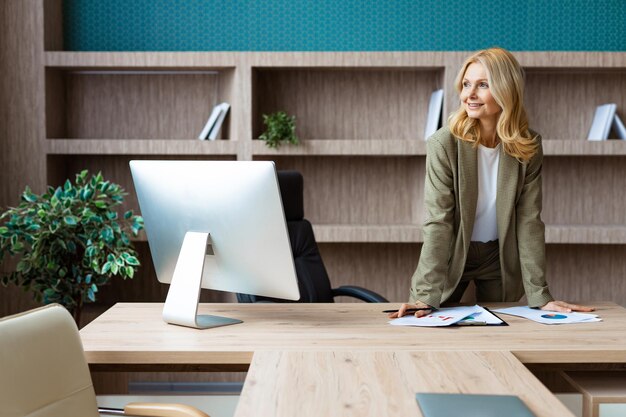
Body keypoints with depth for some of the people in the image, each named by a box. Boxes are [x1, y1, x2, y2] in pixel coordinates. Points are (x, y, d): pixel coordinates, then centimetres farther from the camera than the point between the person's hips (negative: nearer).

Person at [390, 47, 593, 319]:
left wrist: (539, 295, -15)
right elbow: (438, 222, -23)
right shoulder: (444, 144, -20)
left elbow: (529, 221, -10)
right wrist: (427, 294, -31)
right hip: (451, 257, -2)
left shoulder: (529, 147, -11)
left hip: (500, 260, 2)